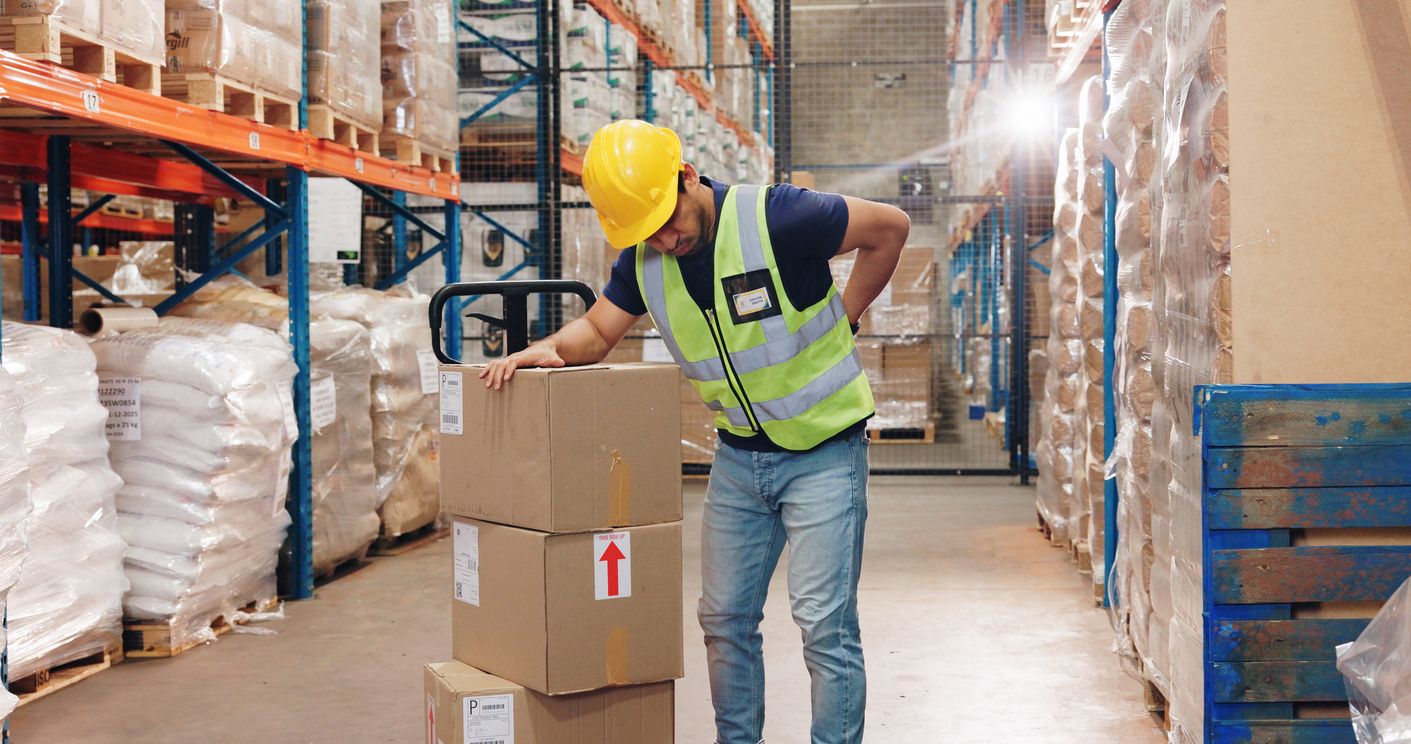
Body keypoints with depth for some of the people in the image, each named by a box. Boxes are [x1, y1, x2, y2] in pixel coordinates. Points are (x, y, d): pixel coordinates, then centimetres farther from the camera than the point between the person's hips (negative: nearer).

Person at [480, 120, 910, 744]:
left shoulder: (775, 217, -22)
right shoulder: (642, 259, -4)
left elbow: (890, 228, -11)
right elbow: (599, 329, 8)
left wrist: (842, 318, -6)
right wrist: (549, 348, -14)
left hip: (824, 451, -6)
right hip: (738, 454, 6)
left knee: (825, 622, -7)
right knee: (724, 617, 10)